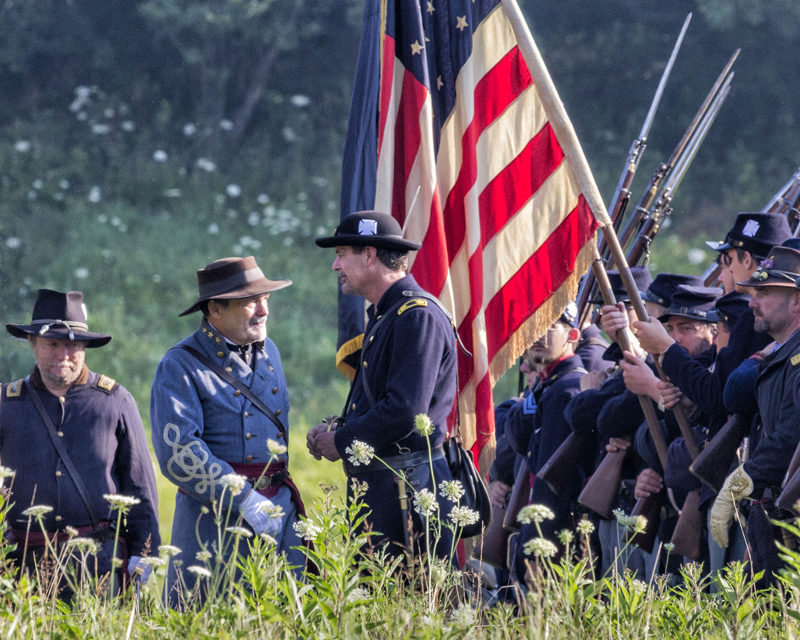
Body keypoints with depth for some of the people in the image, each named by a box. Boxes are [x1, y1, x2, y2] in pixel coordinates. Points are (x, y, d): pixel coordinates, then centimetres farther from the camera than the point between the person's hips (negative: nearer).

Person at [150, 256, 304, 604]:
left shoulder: (268, 352, 15)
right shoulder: (180, 367, -7)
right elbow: (177, 452, -18)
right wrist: (245, 500, -21)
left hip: (279, 507, 6)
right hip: (215, 514, -6)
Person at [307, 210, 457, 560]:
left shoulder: (418, 316, -15)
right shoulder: (382, 315, 19)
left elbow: (406, 411, -22)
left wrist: (341, 442, -11)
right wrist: (334, 429, 9)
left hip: (407, 484, -10)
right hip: (374, 480, 10)